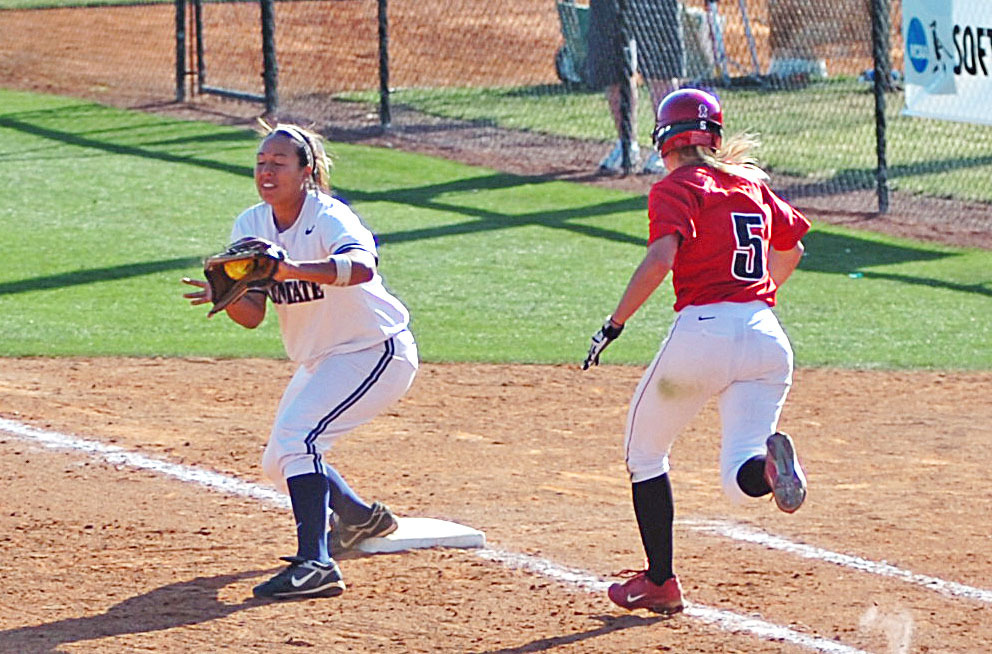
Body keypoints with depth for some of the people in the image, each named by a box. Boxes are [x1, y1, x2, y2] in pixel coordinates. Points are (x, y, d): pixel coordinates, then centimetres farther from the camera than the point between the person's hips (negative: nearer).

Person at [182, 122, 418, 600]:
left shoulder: (329, 217, -24)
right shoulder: (251, 226, -3)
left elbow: (362, 266, -47)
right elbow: (252, 316, -9)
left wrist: (291, 269, -61)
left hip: (376, 354, -9)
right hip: (319, 361, 9)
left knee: (296, 436, -28)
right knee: (278, 464, 18)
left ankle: (316, 564, -32)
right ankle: (361, 517, 44)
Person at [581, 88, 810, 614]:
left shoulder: (677, 187, 0)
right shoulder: (753, 183, 18)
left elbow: (661, 258, -17)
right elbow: (791, 249, 32)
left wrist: (614, 325, -13)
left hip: (703, 329, -5)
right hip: (767, 335, 5)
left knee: (644, 452, 18)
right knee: (740, 480, 3)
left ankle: (659, 582, 19)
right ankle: (770, 461, -34)